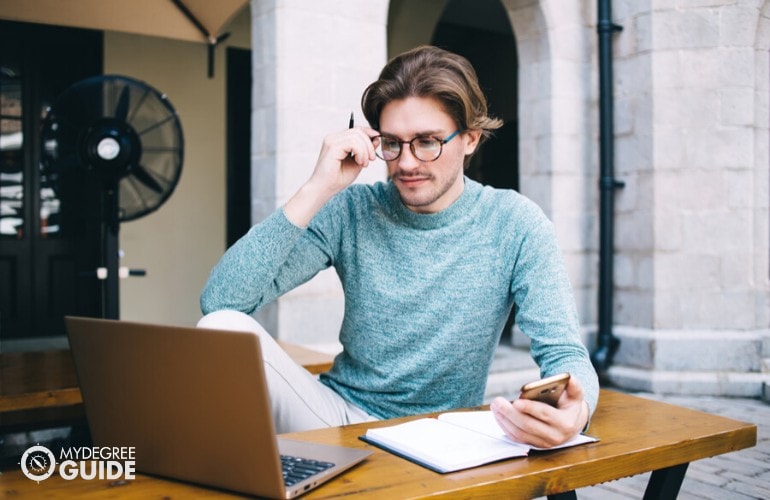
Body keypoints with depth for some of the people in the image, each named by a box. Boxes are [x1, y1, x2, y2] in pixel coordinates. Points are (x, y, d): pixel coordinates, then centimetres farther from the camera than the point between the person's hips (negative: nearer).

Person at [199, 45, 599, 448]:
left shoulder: (513, 223, -7)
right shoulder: (352, 212, -7)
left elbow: (565, 354, -13)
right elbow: (219, 300, -16)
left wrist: (574, 409, -38)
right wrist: (317, 191, -23)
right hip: (341, 413, 1)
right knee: (223, 326, -24)